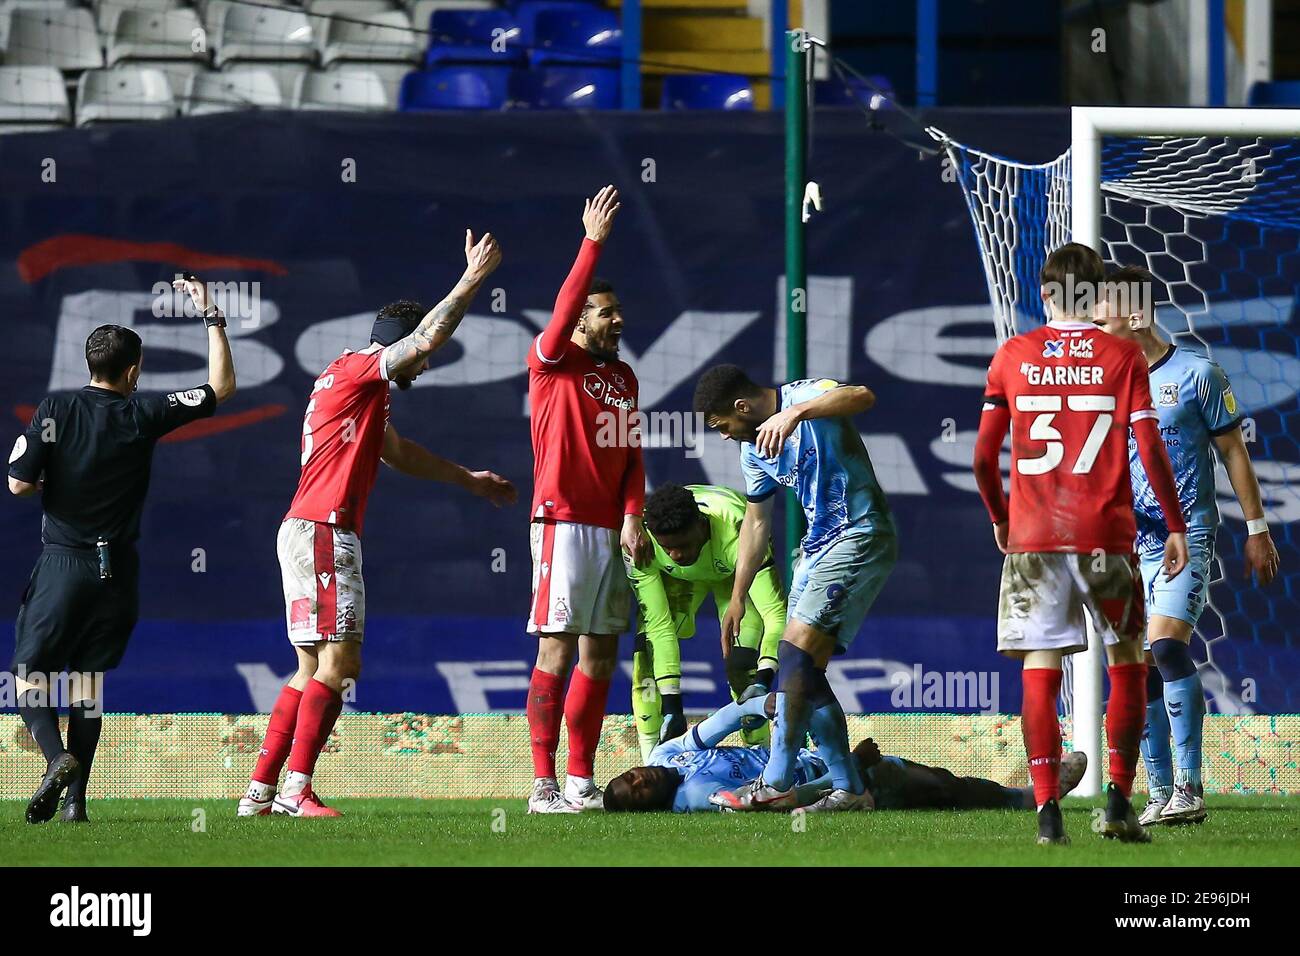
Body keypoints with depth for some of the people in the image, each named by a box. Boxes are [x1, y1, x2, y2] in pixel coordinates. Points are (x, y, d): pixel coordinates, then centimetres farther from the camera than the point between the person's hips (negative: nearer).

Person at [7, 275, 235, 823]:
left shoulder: (55, 412, -6)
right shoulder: (143, 417, -2)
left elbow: (19, 484, -10)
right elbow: (222, 387, 8)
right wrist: (210, 315, 13)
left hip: (62, 565, -2)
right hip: (118, 569, 2)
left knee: (29, 675, 4)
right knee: (88, 685, 10)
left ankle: (57, 758, -23)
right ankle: (75, 798, 3)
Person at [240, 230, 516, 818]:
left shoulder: (360, 391, 24)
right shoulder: (355, 371, -5)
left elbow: (398, 453, 38)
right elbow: (429, 335, -15)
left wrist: (467, 480, 45)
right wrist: (472, 279, -8)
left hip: (306, 533, 10)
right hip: (324, 532, -10)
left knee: (312, 669, 10)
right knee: (339, 662, -13)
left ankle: (261, 791, 8)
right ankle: (296, 791, -17)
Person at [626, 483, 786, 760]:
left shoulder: (738, 534, -44)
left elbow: (776, 614, -44)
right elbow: (660, 625, -34)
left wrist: (763, 682, -57)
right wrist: (671, 704, -38)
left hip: (735, 570, -2)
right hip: (678, 576, 2)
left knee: (742, 664, -19)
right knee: (649, 650, -19)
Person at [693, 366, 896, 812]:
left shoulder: (804, 397, -14)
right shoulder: (754, 449, 11)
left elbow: (862, 396, -35)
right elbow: (756, 523, 22)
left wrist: (794, 413, -47)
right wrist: (738, 598, 24)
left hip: (860, 537, -9)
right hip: (817, 547, 9)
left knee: (797, 653, -16)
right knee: (803, 671, 4)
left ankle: (775, 785, -14)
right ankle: (848, 788, 10)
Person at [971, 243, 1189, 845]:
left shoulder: (1012, 356, 4)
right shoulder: (1121, 356, 0)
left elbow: (983, 456, 4)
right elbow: (1150, 450, -5)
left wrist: (999, 519, 19)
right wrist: (1175, 526, 3)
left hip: (1032, 537, 1)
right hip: (1106, 537, -1)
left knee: (1039, 673, 1)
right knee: (1127, 665, 11)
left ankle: (1048, 812, -6)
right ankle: (1118, 801, 2)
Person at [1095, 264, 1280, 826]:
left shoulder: (1195, 374, -2)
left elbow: (1233, 451, 3)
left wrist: (1256, 528, 3)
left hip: (1187, 533, -5)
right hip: (1127, 541, 5)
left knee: (1166, 645, -20)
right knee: (1141, 669, 2)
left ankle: (1190, 788, -18)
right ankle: (1161, 795, 8)